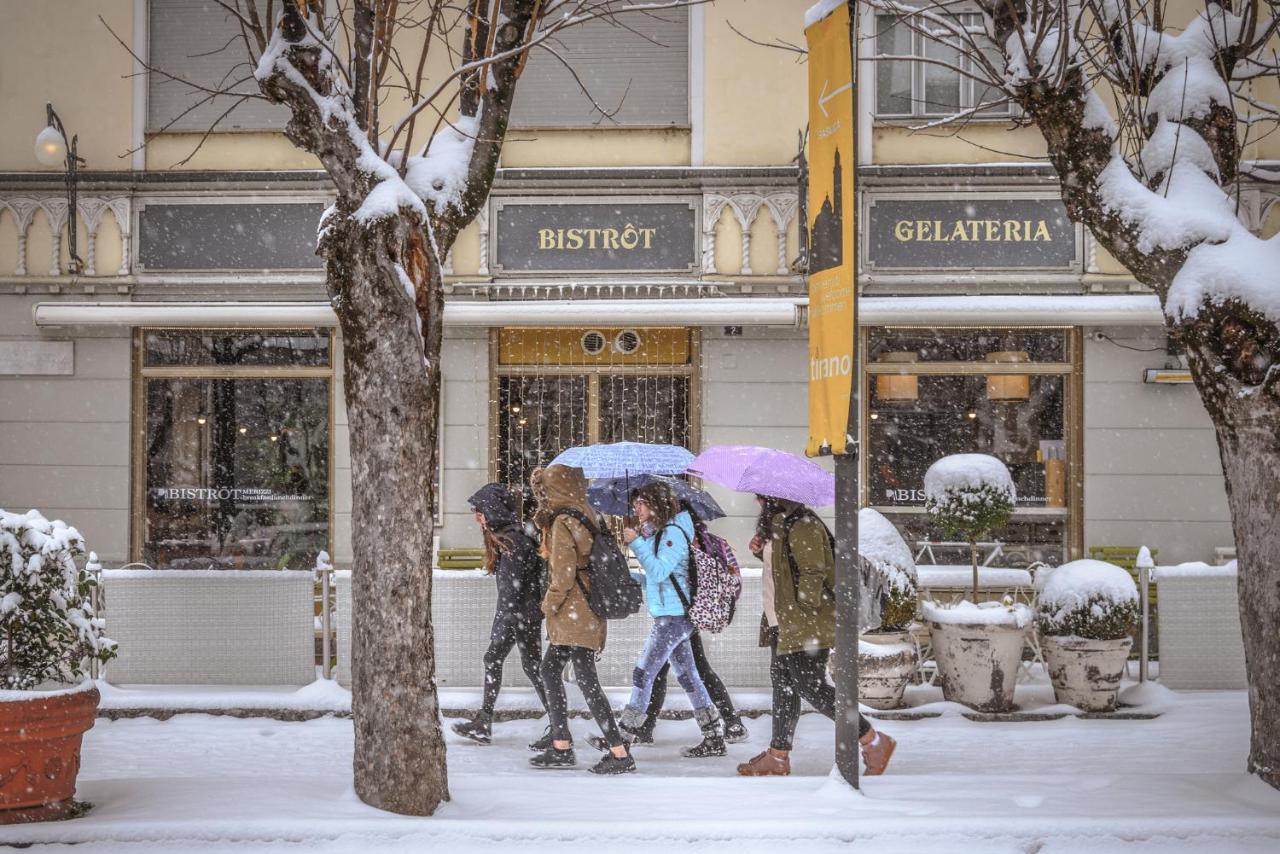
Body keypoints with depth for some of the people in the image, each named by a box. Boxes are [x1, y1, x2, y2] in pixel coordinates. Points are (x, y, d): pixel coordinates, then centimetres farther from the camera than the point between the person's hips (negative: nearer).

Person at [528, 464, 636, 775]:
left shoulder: (563, 522, -14)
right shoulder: (587, 516, 12)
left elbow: (564, 573, -18)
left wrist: (550, 604, -5)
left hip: (574, 610, -10)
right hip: (588, 607, 10)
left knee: (586, 680, -9)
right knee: (550, 670, 15)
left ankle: (620, 752, -9)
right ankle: (561, 747, 18)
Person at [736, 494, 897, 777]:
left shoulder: (802, 527, -17)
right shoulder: (778, 524, 16)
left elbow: (813, 573, -20)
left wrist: (804, 608, -19)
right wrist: (761, 550, 13)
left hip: (806, 625, -11)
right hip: (783, 624, 11)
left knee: (811, 687, -11)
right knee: (783, 684, 14)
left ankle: (874, 742, -3)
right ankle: (777, 757, 22)